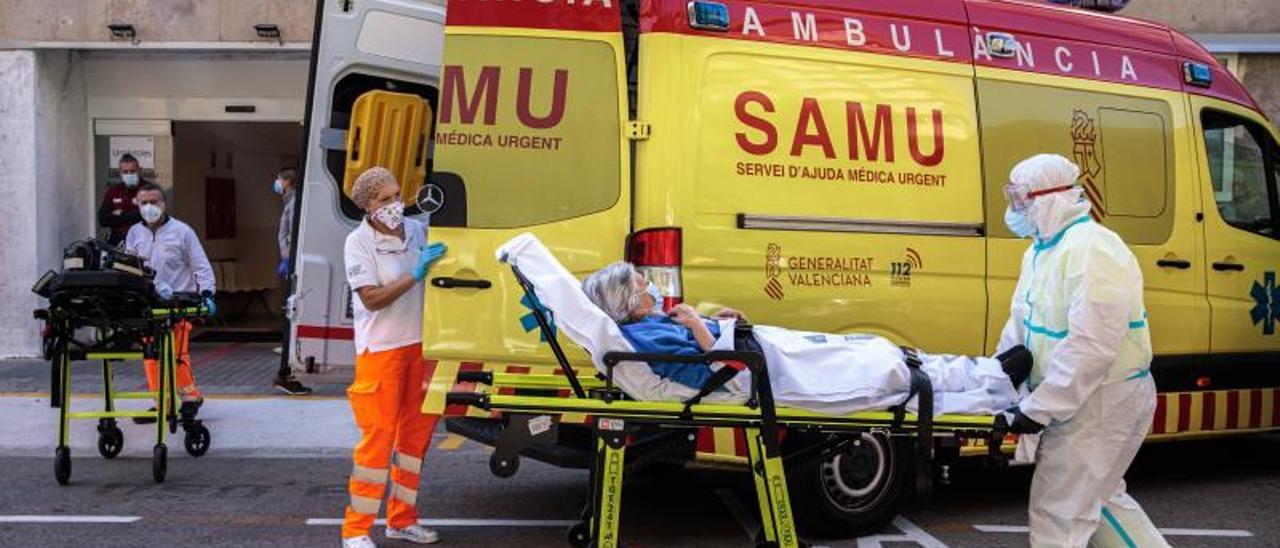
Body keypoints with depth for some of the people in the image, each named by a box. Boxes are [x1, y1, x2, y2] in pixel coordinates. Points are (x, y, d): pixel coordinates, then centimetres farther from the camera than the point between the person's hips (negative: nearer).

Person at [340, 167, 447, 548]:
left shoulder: (417, 230, 5)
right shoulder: (359, 242, -10)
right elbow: (372, 299, -17)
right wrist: (416, 275, -23)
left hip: (420, 344, 6)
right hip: (381, 348, -6)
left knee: (416, 431, 10)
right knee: (379, 434, -6)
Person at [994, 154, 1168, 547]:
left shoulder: (1091, 249, -23)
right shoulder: (1042, 249, 10)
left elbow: (1090, 346, -30)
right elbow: (1021, 321, 16)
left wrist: (1037, 410, -26)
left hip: (1104, 400, -10)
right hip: (1081, 397, 10)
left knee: (1058, 512, -4)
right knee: (1098, 498, 23)